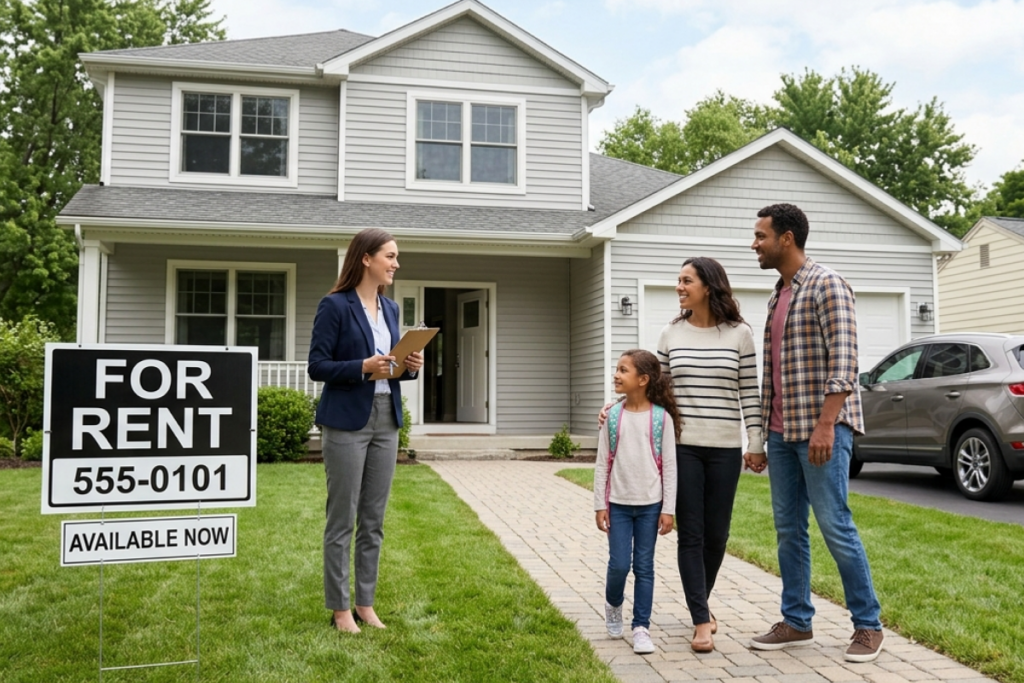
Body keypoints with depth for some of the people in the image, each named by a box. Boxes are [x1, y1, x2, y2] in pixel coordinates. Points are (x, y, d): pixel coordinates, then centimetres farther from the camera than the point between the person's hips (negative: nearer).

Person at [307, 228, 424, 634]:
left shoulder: (390, 308, 12)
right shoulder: (335, 305, -8)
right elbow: (317, 366, -11)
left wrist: (409, 367, -3)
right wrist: (363, 367, -23)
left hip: (386, 420, 7)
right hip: (347, 421, -7)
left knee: (373, 521, 12)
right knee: (342, 520, 2)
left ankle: (365, 603, 22)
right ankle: (340, 608, 14)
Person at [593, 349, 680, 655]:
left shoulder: (661, 417, -5)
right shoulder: (613, 416, -1)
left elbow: (669, 466, -3)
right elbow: (602, 463, 2)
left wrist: (668, 509, -4)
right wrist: (600, 505, 0)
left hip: (650, 504, -1)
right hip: (618, 503, 1)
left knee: (644, 567, 5)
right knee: (619, 564, 0)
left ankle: (641, 627, 15)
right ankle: (613, 603, 30)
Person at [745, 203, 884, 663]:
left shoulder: (826, 285, -7)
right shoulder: (777, 297, 17)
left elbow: (843, 361, -16)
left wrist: (826, 425, -23)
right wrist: (760, 435, 17)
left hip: (822, 428, -8)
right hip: (782, 432, 8)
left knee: (835, 526, -5)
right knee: (788, 529, 9)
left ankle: (868, 626, 9)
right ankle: (796, 623, 19)